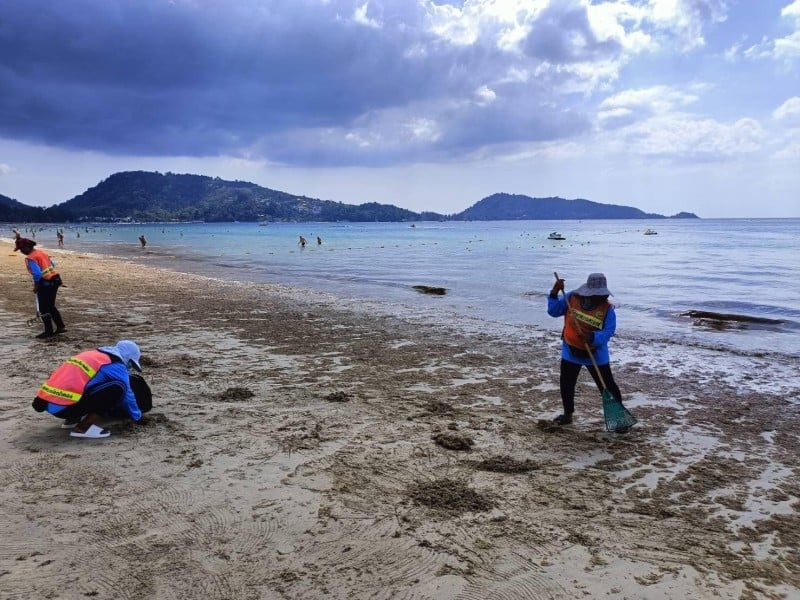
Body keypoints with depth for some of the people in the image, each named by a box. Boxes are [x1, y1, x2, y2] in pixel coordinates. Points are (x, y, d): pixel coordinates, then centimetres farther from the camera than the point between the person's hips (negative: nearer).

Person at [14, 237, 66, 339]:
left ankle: (48, 331, 9)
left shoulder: (30, 258, -14)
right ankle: (60, 326, 20)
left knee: (43, 309, 4)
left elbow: (37, 274, -24)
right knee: (51, 306, 21)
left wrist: (36, 286, -11)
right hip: (55, 280, 9)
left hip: (45, 283, -9)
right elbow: (52, 265, 21)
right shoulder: (42, 252, 12)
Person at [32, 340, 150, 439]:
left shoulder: (91, 354, 25)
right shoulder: (115, 365, 1)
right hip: (65, 406, -9)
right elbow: (127, 395, 9)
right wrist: (138, 416, 26)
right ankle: (83, 428, -7)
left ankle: (72, 419, 16)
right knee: (117, 387, -9)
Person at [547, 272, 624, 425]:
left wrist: (593, 337, -39)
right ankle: (567, 414, 31)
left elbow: (608, 332, -21)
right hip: (570, 352, 2)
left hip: (596, 355, -2)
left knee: (607, 385, 3)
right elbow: (553, 311, -6)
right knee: (566, 384, 12)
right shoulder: (572, 298, -10)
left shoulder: (607, 309, -14)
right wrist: (554, 294, -20)